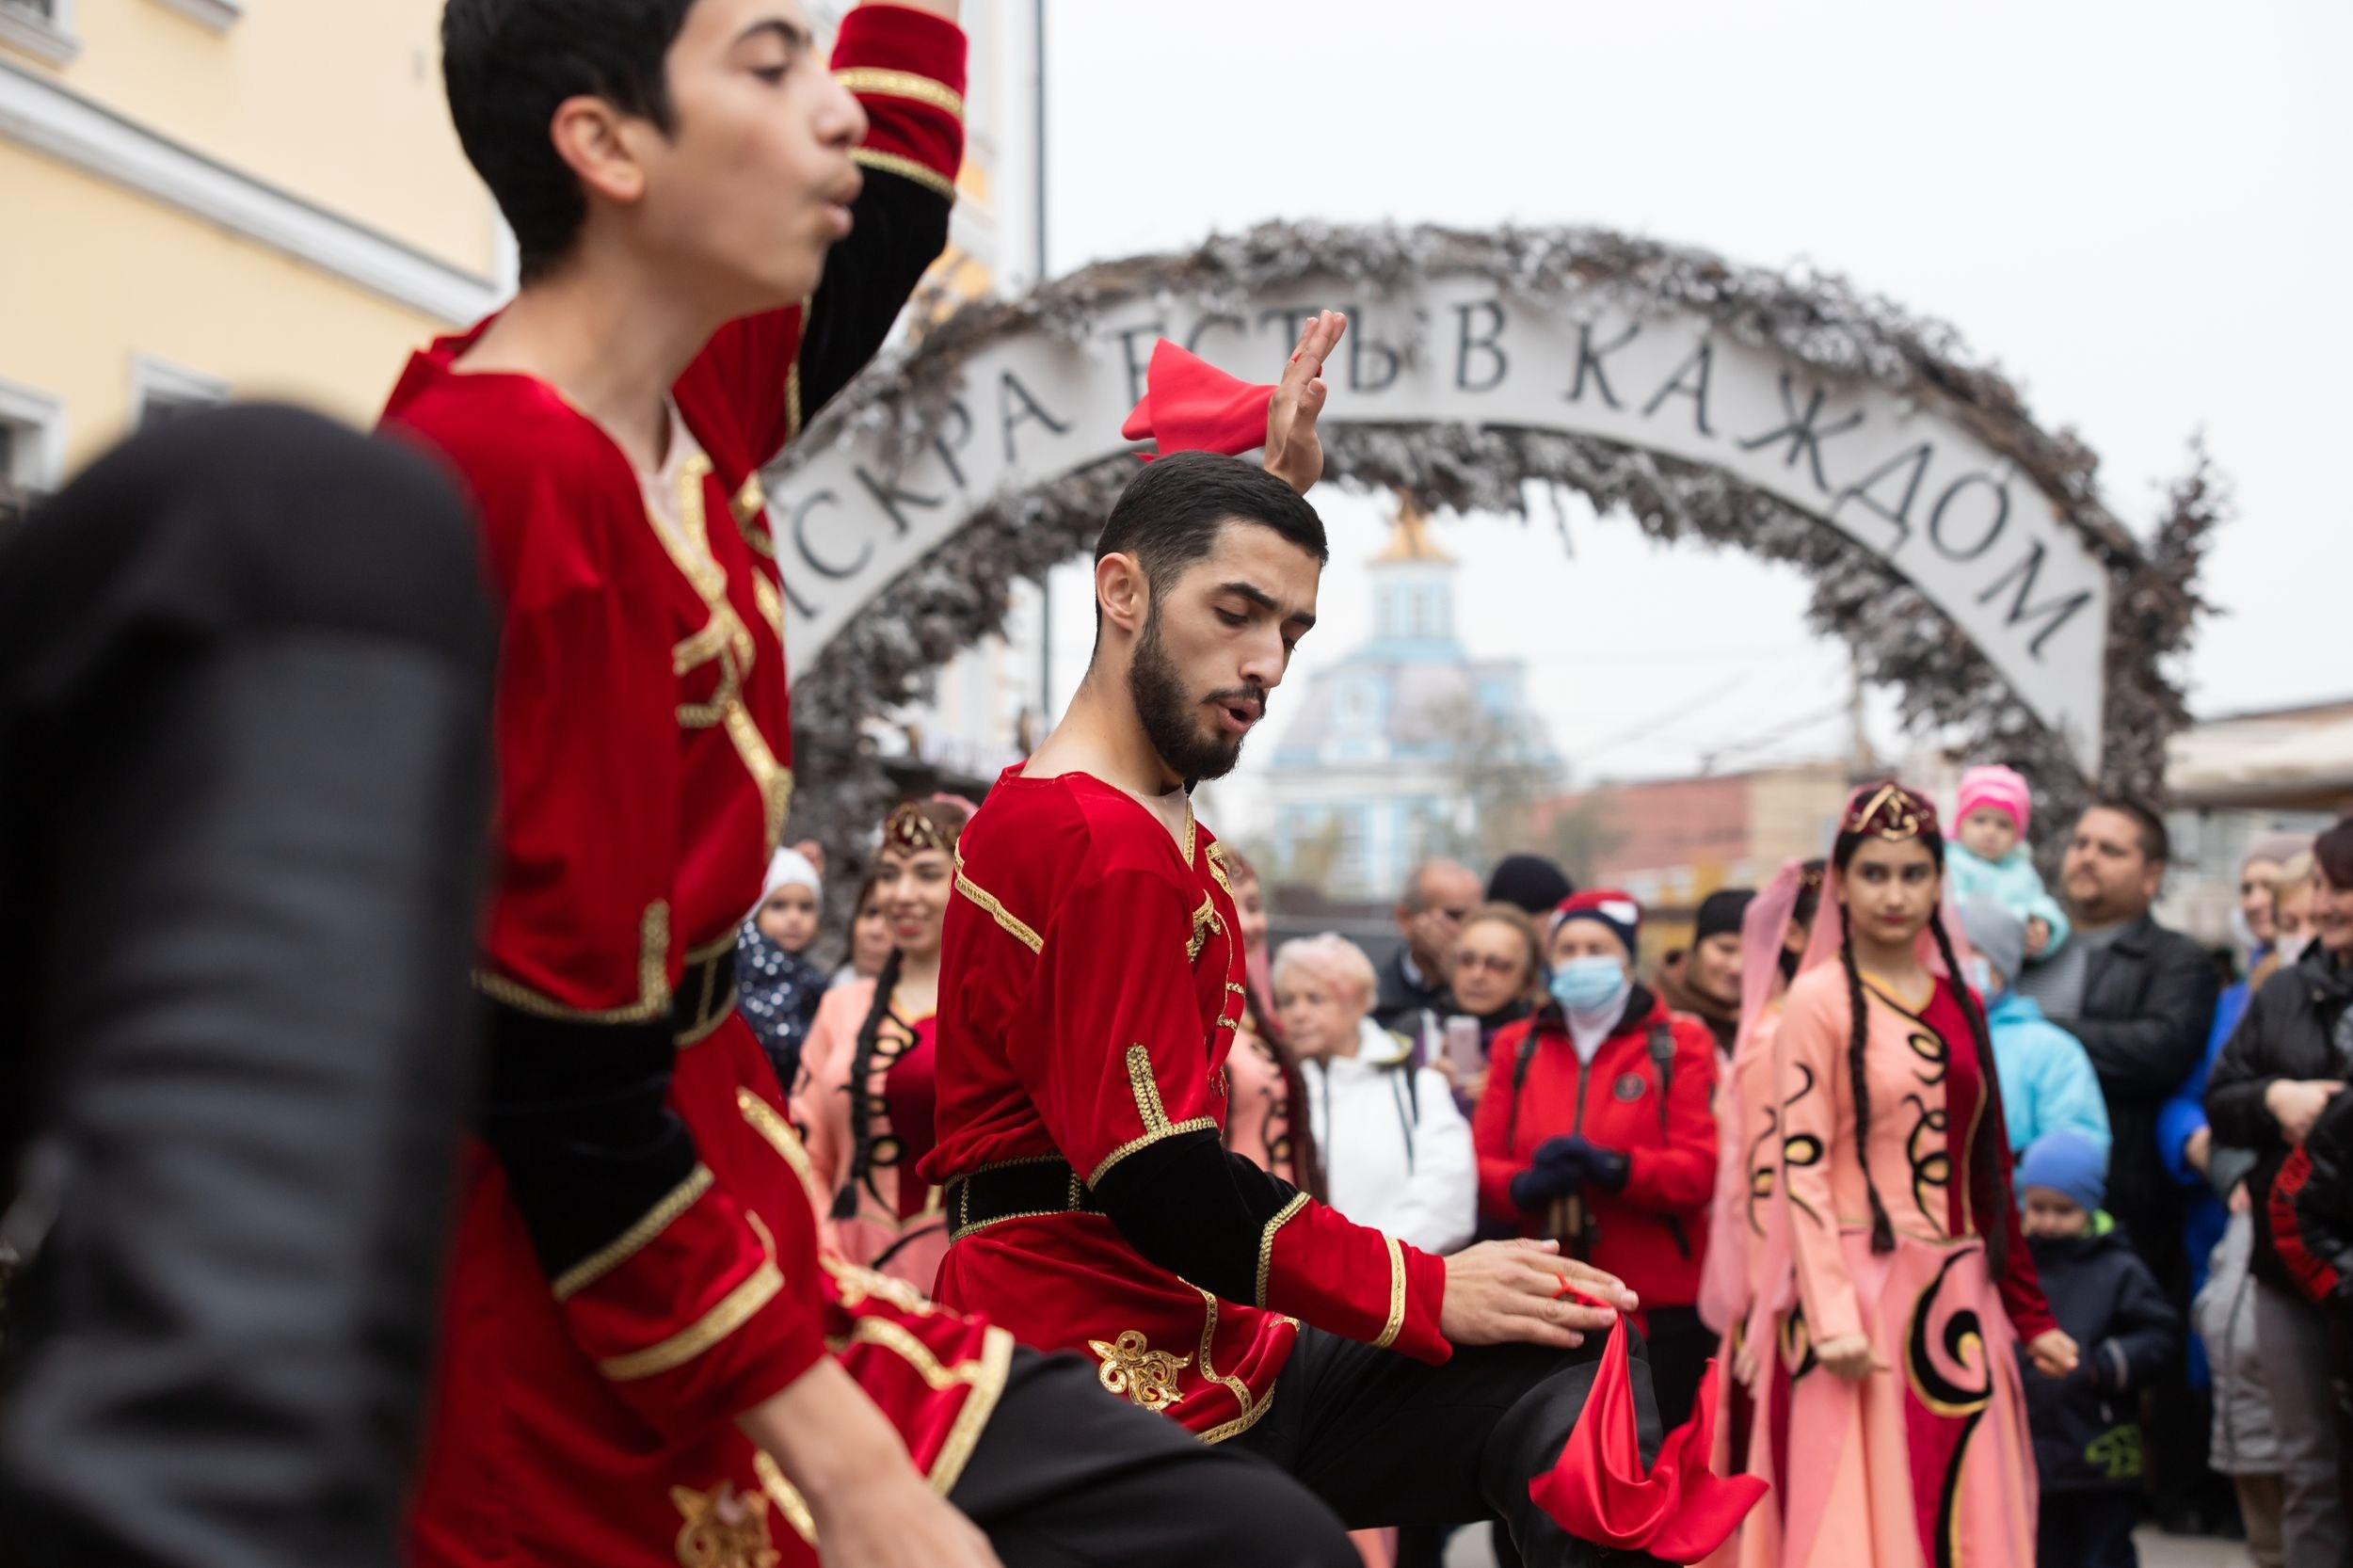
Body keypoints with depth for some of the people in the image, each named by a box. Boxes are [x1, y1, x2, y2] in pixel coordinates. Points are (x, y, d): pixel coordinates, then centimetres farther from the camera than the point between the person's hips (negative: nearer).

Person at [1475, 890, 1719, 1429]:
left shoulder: (1677, 1042, 6)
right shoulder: (1518, 1047, 13)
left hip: (1657, 1308, -2)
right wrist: (1526, 1187, -16)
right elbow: (1483, 1165, 7)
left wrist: (1611, 1167, -20)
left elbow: (1700, 1168, -5)